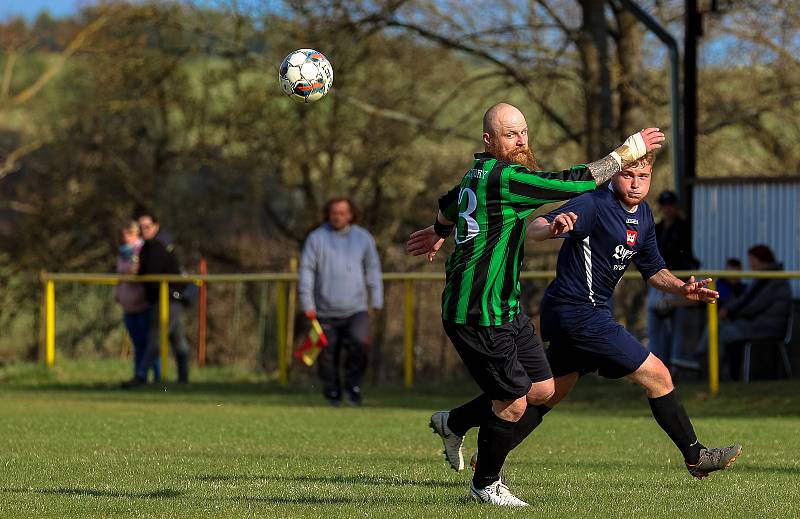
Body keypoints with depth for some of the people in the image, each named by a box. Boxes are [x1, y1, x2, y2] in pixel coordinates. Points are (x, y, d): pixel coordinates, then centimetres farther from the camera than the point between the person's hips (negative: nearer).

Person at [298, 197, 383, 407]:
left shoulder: (363, 238, 9)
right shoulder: (316, 238, 3)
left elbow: (373, 269, 15)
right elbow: (306, 270, 2)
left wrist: (377, 301, 9)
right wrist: (307, 304, -5)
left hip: (356, 309, 0)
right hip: (326, 312, 0)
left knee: (359, 342, -23)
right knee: (327, 355, 1)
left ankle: (353, 384, -4)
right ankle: (333, 394, 18)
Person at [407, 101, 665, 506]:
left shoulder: (480, 174, 12)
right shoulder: (502, 177, -20)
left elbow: (449, 204, 34)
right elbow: (573, 182, -22)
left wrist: (439, 231, 57)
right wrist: (628, 151, -12)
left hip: (505, 309, 10)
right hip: (479, 316, -10)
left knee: (542, 389, 11)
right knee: (513, 404, -3)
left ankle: (453, 423, 27)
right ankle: (485, 484, 19)